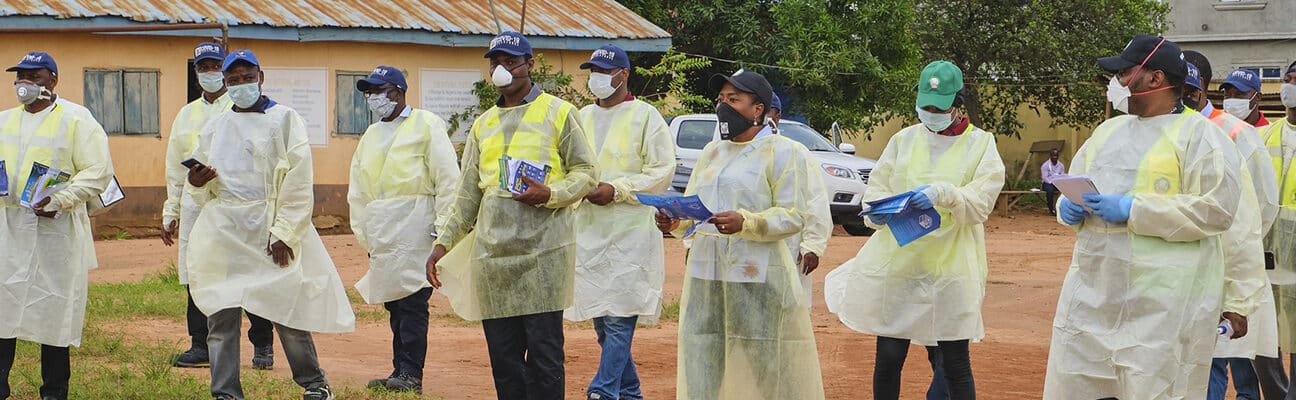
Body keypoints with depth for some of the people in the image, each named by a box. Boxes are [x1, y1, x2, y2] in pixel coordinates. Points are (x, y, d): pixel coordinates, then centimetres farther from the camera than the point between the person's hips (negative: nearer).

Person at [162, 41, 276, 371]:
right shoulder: (186, 115, 20)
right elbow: (175, 168, 23)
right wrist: (170, 213, 18)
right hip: (195, 205, 5)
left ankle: (262, 346, 2)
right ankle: (201, 346, 11)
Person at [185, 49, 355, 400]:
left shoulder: (284, 119, 2)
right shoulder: (214, 128, 16)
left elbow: (298, 183, -5)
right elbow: (204, 194, 24)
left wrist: (283, 233, -13)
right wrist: (196, 182, -1)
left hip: (270, 228, -4)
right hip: (223, 230, 4)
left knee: (287, 309, -1)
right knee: (221, 315, 0)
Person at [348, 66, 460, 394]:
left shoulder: (426, 124, 2)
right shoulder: (370, 136, 21)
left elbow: (447, 177, -4)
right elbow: (358, 191, 23)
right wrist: (364, 233, 16)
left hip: (413, 226, -7)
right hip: (381, 231, 7)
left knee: (412, 300, -11)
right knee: (393, 303, 6)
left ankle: (411, 374, -12)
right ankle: (400, 371, 10)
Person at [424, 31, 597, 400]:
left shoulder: (558, 113, 4)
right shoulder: (484, 124, 19)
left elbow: (586, 173, 1)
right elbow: (467, 195, 20)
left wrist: (550, 194, -17)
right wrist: (442, 244, 13)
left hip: (543, 249, -5)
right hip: (492, 252, 5)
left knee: (544, 351, -6)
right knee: (502, 353, 5)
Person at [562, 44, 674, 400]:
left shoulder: (644, 116, -3)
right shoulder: (583, 117, 15)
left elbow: (662, 170, -7)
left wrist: (616, 189, -15)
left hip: (630, 230, -6)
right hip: (587, 229, 7)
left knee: (619, 319, -11)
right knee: (600, 319, 10)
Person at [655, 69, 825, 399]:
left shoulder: (782, 152, -1)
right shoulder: (712, 152, 20)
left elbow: (793, 216, -9)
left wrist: (745, 223, -23)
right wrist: (674, 223, -3)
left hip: (756, 275, -6)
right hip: (705, 272, 6)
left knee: (763, 370, -4)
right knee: (702, 364, 3)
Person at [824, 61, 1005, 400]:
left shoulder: (980, 144, 4)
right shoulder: (904, 140, 12)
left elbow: (980, 202, -6)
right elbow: (876, 187, 11)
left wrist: (942, 193, -24)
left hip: (950, 267, -2)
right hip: (896, 265, 2)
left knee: (955, 363, 2)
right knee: (888, 357, 4)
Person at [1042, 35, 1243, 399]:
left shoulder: (1199, 135, -4)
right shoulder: (1109, 130, 18)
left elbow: (1217, 210, -14)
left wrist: (1132, 210, -18)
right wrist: (1069, 208, 1)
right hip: (1091, 293, 7)